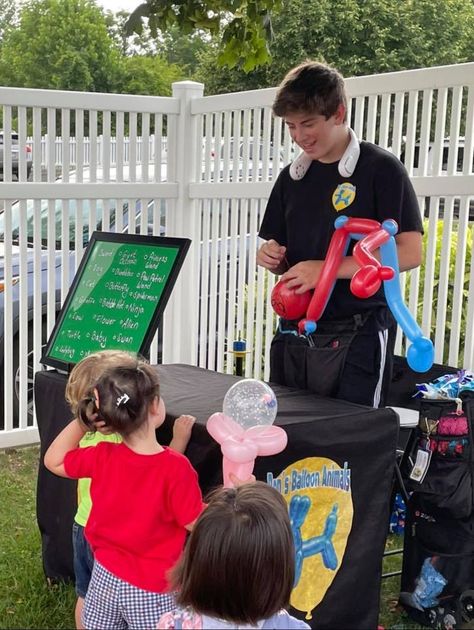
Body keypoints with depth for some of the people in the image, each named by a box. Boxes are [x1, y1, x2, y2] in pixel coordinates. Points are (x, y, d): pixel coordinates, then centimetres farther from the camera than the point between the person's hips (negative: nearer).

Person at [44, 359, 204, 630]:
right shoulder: (176, 468, -25)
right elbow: (197, 524, -15)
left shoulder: (102, 457, -12)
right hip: (152, 590, -4)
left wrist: (82, 421, -3)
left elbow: (54, 461, 5)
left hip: (106, 578, 4)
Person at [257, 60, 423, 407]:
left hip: (356, 336, -5)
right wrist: (271, 257, -5)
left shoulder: (381, 168, -5)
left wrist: (326, 269, -19)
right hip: (294, 331, 6)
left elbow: (409, 253, -12)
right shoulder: (291, 177, 12)